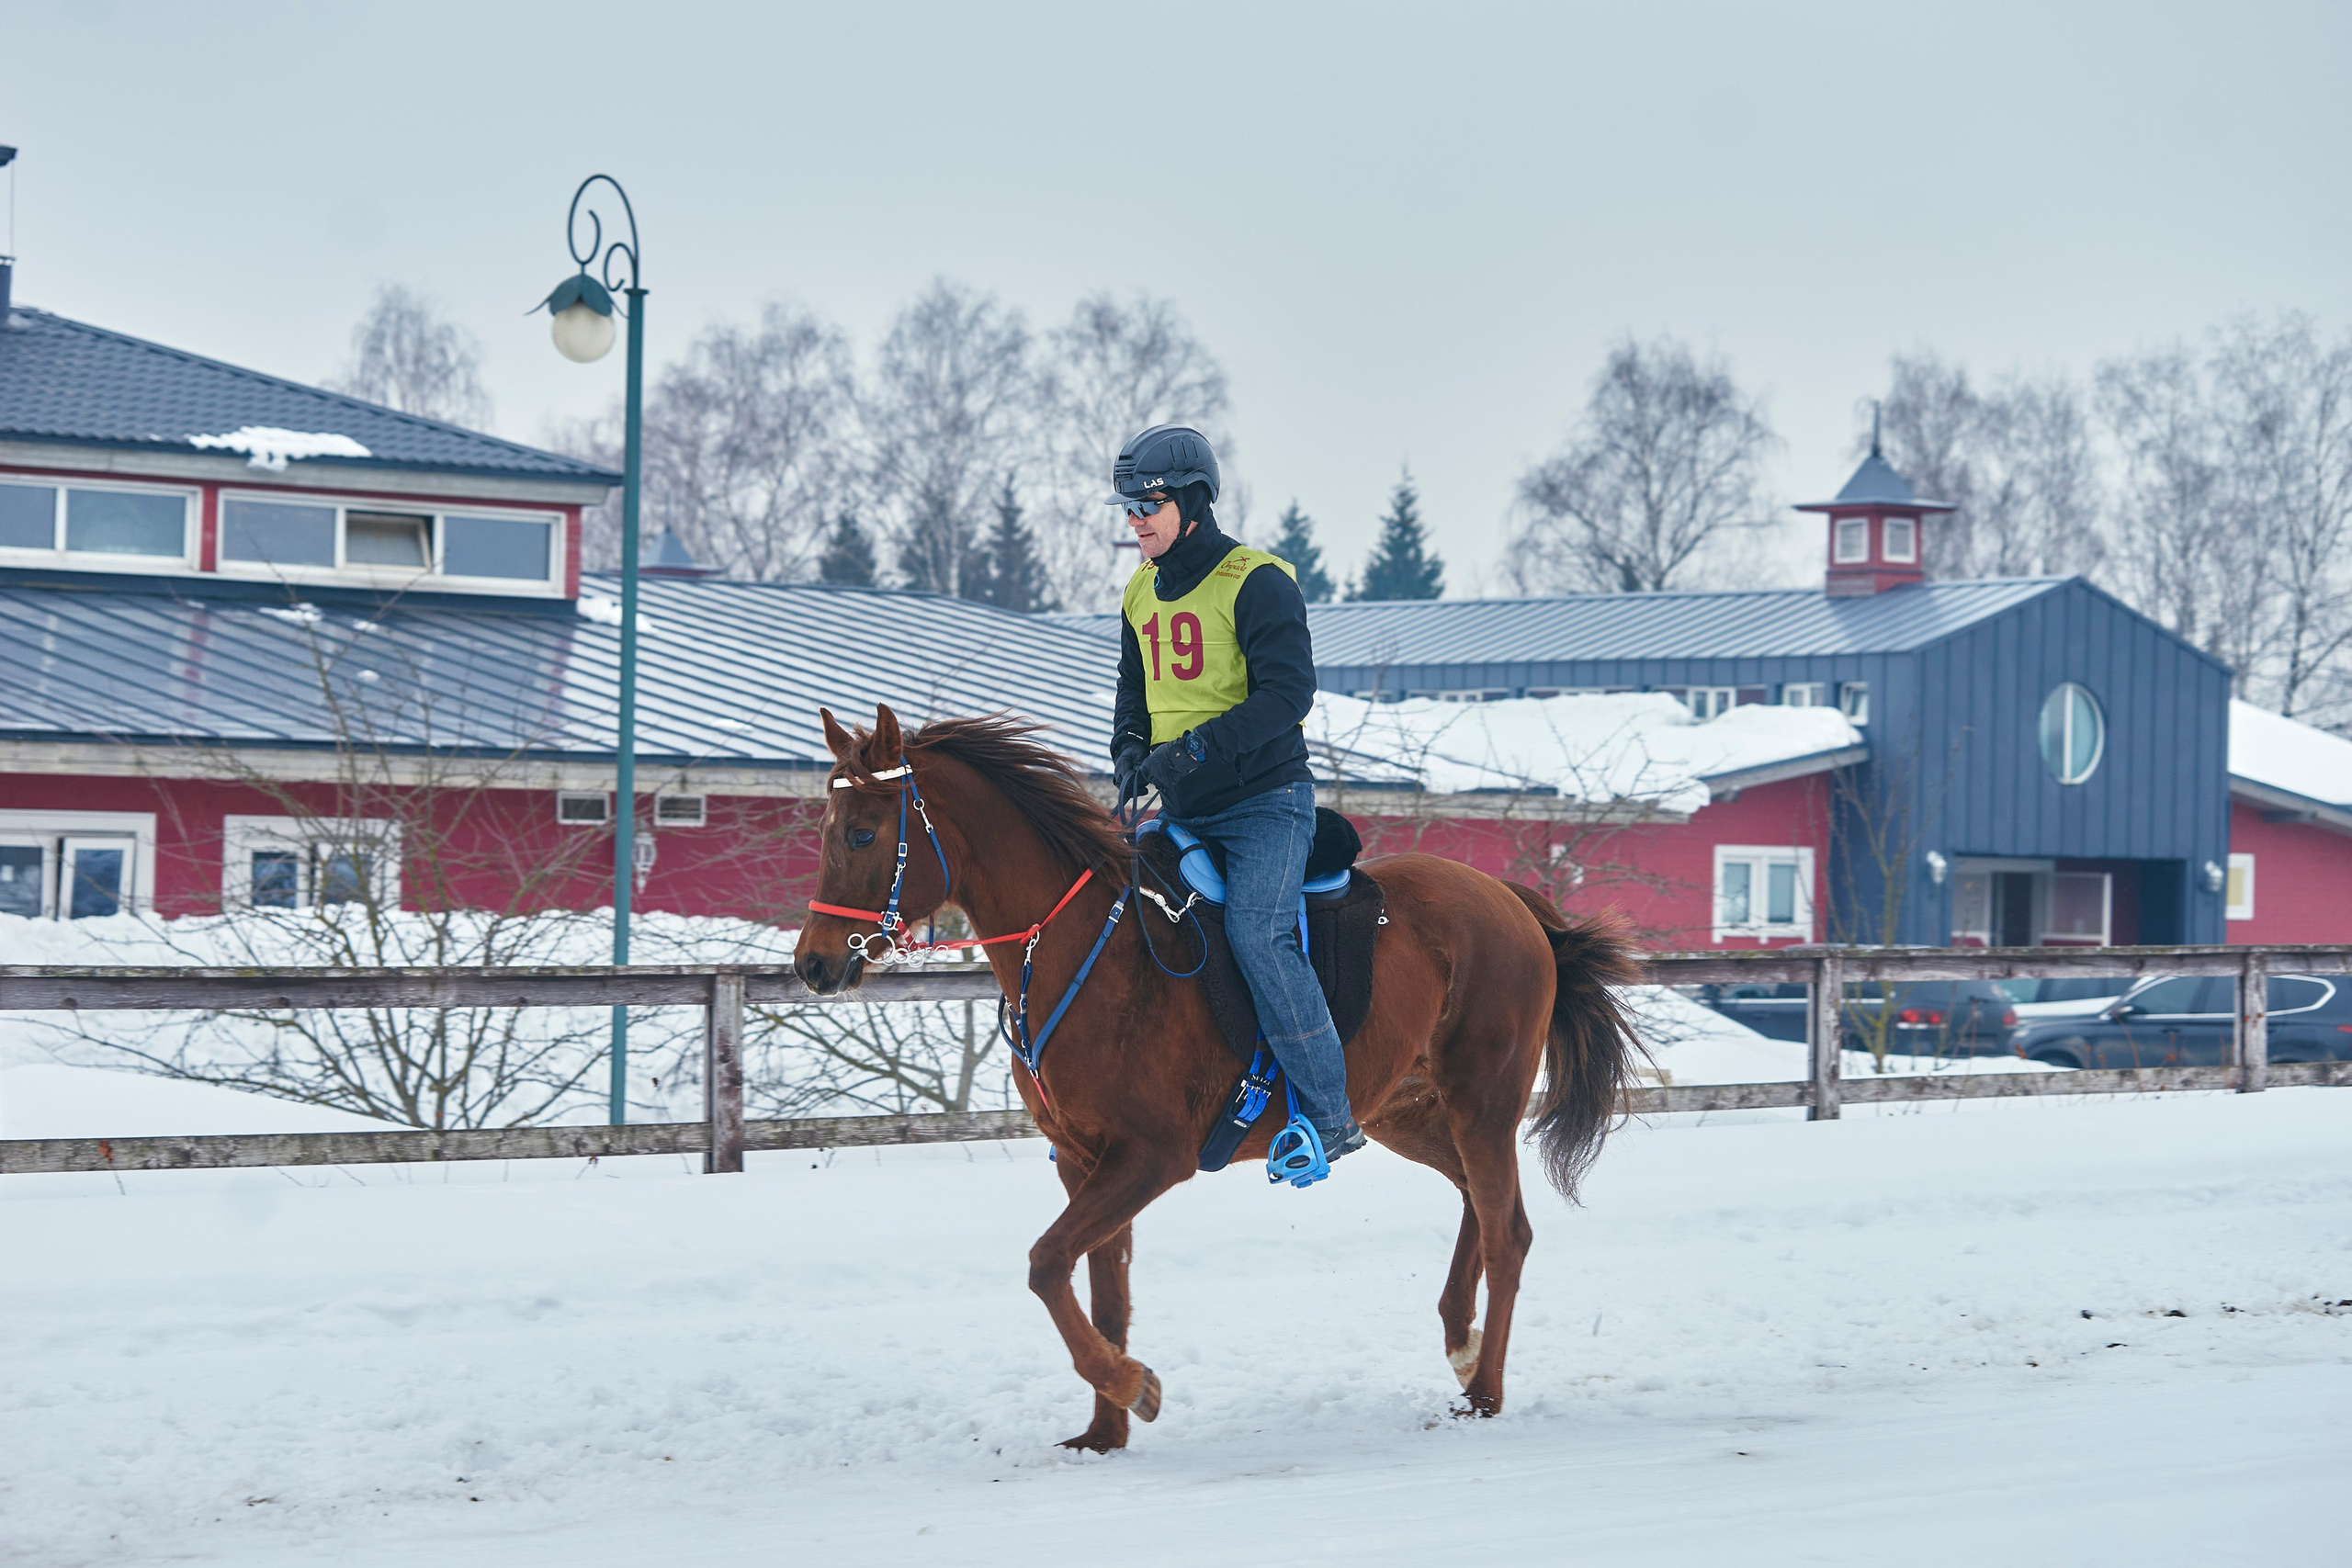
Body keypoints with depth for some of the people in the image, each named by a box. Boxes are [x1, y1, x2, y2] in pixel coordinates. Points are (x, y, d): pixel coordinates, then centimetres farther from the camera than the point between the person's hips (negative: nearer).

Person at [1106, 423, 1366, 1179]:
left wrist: (1197, 748, -27)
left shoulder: (1256, 584, -12)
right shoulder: (1141, 595, 11)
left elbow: (1288, 692, -20)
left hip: (1264, 801, -8)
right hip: (1183, 810, 8)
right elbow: (1135, 691, 23)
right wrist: (1130, 748, 1)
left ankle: (1328, 1112, -19)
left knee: (1255, 933, -25)